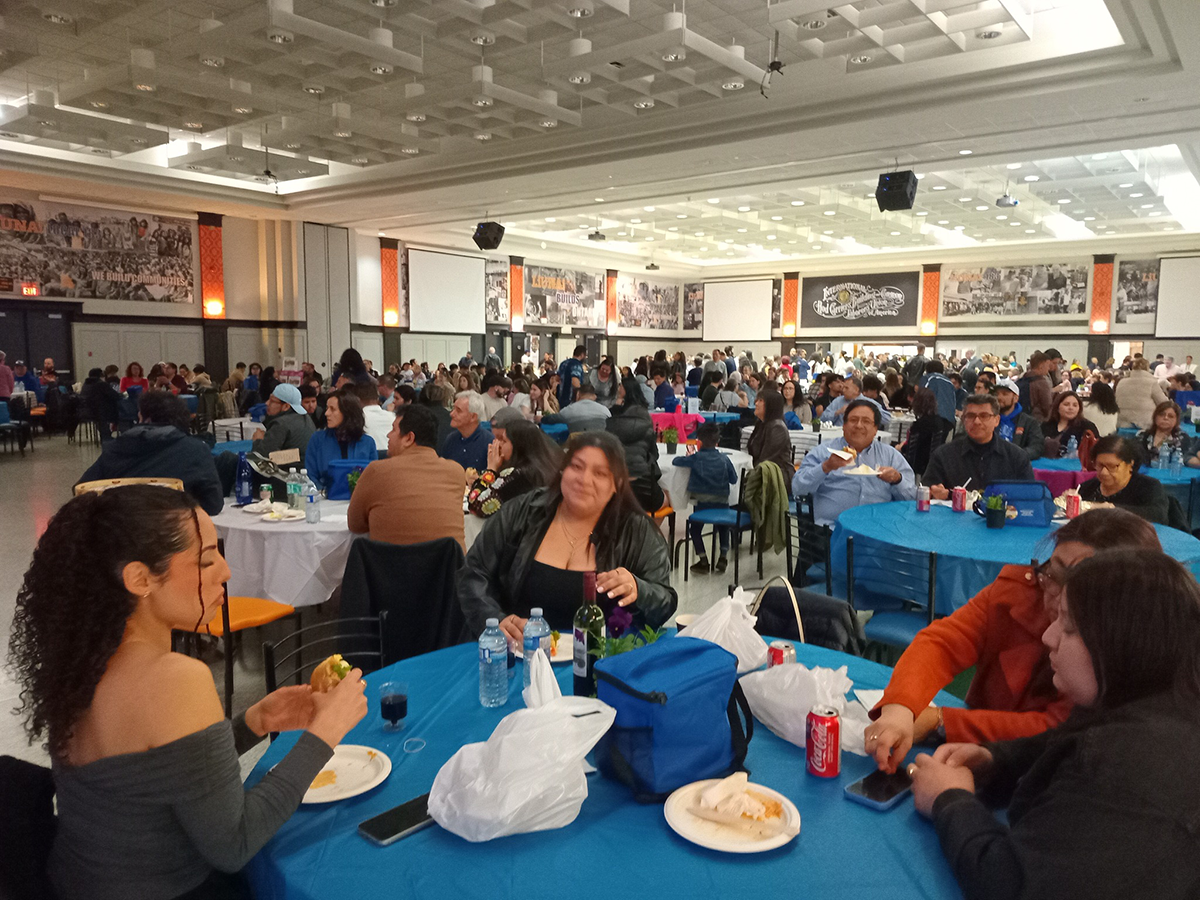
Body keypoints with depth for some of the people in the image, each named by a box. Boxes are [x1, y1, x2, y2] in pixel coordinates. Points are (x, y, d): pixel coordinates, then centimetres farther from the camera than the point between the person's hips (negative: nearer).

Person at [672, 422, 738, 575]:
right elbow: (734, 479, 9)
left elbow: (675, 461, -3)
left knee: (695, 529, 17)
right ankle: (723, 557, 21)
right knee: (723, 527, 30)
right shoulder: (724, 459, 1)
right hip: (722, 503, 3)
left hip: (702, 502, -3)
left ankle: (703, 561, 8)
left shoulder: (696, 458, -7)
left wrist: (689, 455, 15)